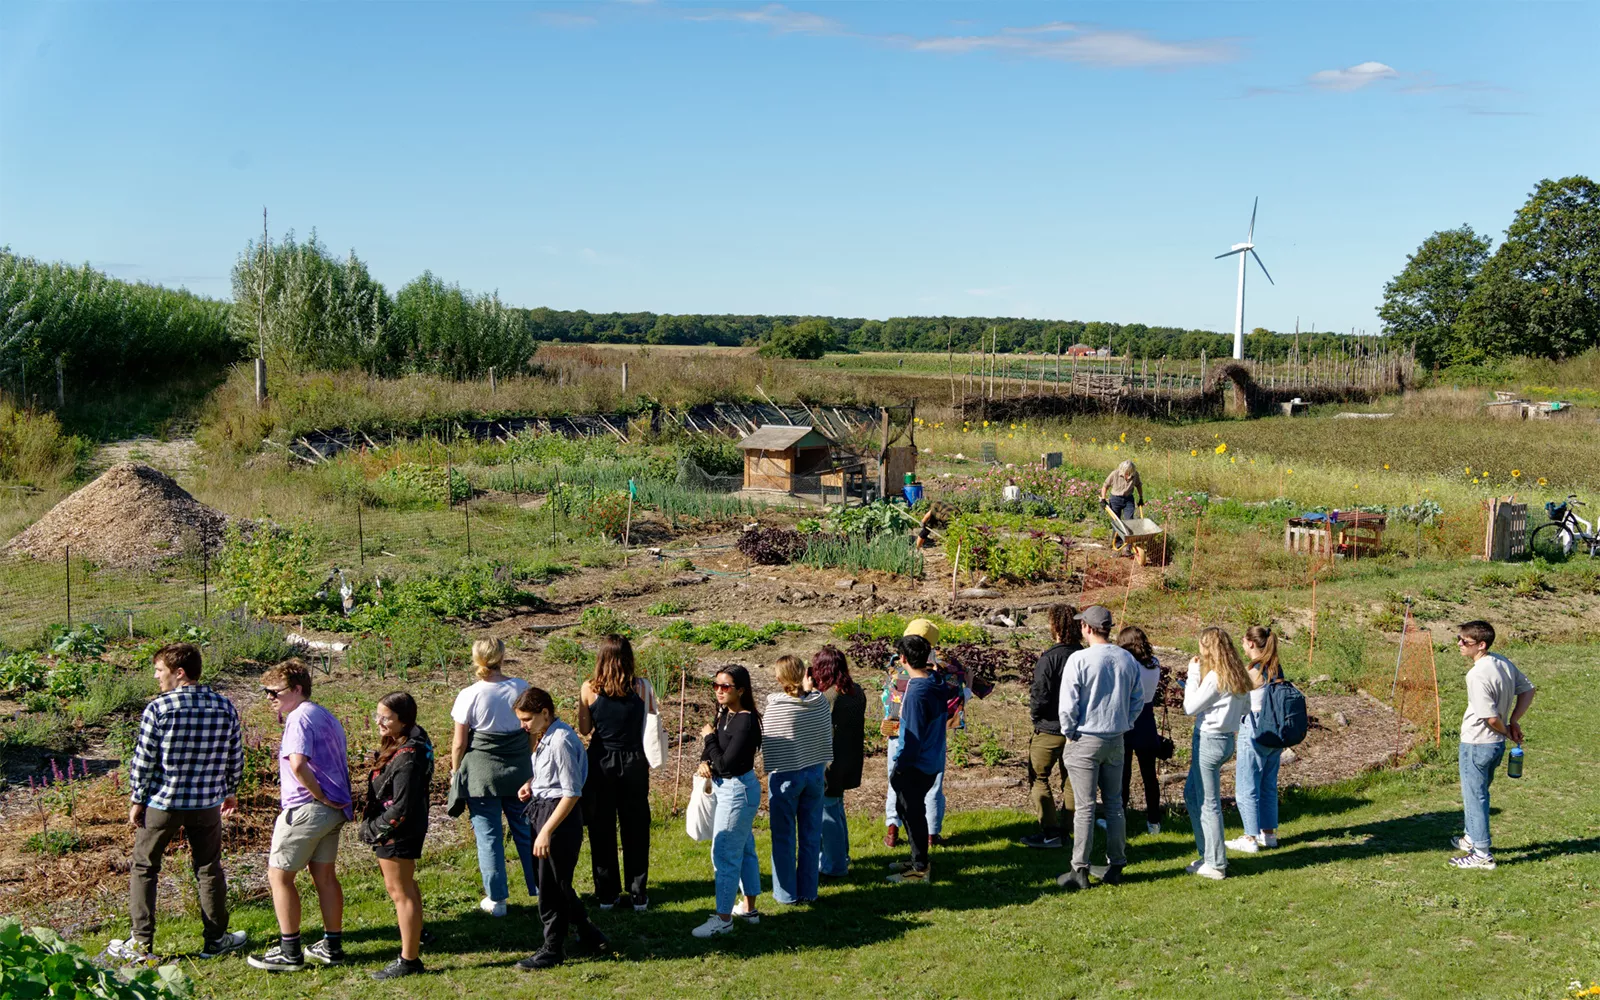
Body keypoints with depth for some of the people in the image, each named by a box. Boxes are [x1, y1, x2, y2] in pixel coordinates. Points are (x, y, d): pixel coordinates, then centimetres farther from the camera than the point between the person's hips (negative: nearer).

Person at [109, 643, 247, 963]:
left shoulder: (159, 708, -14)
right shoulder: (225, 707, -2)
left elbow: (143, 759, -11)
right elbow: (236, 757, 5)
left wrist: (136, 800, 1)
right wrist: (231, 791, 20)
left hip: (161, 802, -3)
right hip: (207, 804, 3)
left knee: (143, 869, 13)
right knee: (209, 870, 15)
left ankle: (141, 944, 15)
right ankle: (215, 939, 21)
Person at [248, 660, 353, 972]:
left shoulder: (299, 717, -14)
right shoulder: (326, 717, 17)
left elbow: (298, 764, -28)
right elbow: (339, 762, 19)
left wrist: (320, 796, -19)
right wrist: (333, 799, 12)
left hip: (306, 808, -9)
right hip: (333, 809, 9)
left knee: (279, 875, 1)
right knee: (324, 875, 15)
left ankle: (289, 952, 4)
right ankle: (332, 946, 21)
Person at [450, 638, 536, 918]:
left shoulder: (469, 695, -12)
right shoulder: (521, 688, -3)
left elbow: (459, 742, -8)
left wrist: (455, 771, 8)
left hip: (481, 772, -3)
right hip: (519, 769, 3)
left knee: (489, 835, 6)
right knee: (526, 831, 15)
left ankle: (496, 899, 12)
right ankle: (540, 889, 23)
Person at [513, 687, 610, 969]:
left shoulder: (561, 741, -21)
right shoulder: (545, 738, 8)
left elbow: (572, 793, -22)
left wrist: (546, 832, -24)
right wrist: (531, 785, 3)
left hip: (560, 816, -10)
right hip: (543, 811, 10)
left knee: (552, 886, 1)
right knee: (559, 883, 17)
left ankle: (552, 950, 15)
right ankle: (591, 937, 31)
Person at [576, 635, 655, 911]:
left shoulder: (589, 689, -8)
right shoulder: (641, 687, -8)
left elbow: (584, 729, 0)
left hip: (600, 763, 0)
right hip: (633, 763, 0)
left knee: (601, 831, 11)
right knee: (635, 829, 10)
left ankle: (607, 894, 17)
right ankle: (638, 895, 15)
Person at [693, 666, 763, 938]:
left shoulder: (746, 722, -23)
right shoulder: (724, 714, 4)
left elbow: (726, 764, -26)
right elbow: (714, 749, 11)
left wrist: (709, 737, -14)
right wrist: (704, 761, -10)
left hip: (737, 791, -10)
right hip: (725, 787, 10)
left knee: (724, 854, -4)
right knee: (743, 849, 19)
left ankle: (723, 918, 4)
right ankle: (749, 908, 31)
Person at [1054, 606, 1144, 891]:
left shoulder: (1079, 659, -15)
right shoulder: (1129, 660, 2)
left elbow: (1068, 704, -14)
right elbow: (1138, 700, 9)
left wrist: (1069, 734, 0)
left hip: (1085, 741, -5)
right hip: (1116, 740, 5)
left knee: (1085, 808, -1)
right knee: (1114, 805, 13)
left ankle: (1080, 871, 3)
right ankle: (1115, 866, 17)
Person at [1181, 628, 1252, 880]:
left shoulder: (1215, 677, -19)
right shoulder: (1239, 676, 7)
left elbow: (1190, 708, -15)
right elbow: (1245, 708, 18)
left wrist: (1193, 675, -9)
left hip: (1209, 741, -9)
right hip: (1226, 738, 9)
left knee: (1208, 803, 0)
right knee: (1191, 793, 21)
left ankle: (1216, 864, 7)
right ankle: (1209, 854, 26)